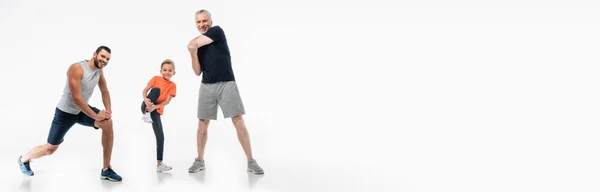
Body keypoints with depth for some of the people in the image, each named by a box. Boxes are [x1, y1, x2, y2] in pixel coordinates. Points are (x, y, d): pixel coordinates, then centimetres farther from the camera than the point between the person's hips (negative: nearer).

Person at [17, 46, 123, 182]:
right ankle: (24, 159, 43)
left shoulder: (99, 70, -3)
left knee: (108, 123, -19)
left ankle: (106, 170, -12)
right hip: (65, 112, -6)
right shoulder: (77, 68, -27)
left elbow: (105, 91, 10)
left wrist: (108, 110, -7)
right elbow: (76, 98, -30)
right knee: (51, 148, 6)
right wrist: (96, 116, -27)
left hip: (82, 110, 6)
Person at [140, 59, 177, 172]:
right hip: (146, 107, -2)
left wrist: (155, 107, -24)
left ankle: (159, 164, 3)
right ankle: (146, 113, -24)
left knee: (160, 137, -4)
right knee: (156, 90, -28)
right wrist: (146, 99, -27)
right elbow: (145, 90, -5)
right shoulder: (156, 78, -1)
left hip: (156, 111, 2)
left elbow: (167, 101, -9)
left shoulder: (172, 85, 1)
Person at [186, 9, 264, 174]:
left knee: (239, 122, -9)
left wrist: (194, 45, 11)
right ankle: (200, 161, 18)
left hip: (227, 84, -4)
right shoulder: (197, 45, 12)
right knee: (202, 124, 4)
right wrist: (193, 53, -9)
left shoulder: (217, 31, -1)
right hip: (207, 86, 4)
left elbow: (193, 43, -12)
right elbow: (197, 72, 5)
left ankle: (251, 162, -3)